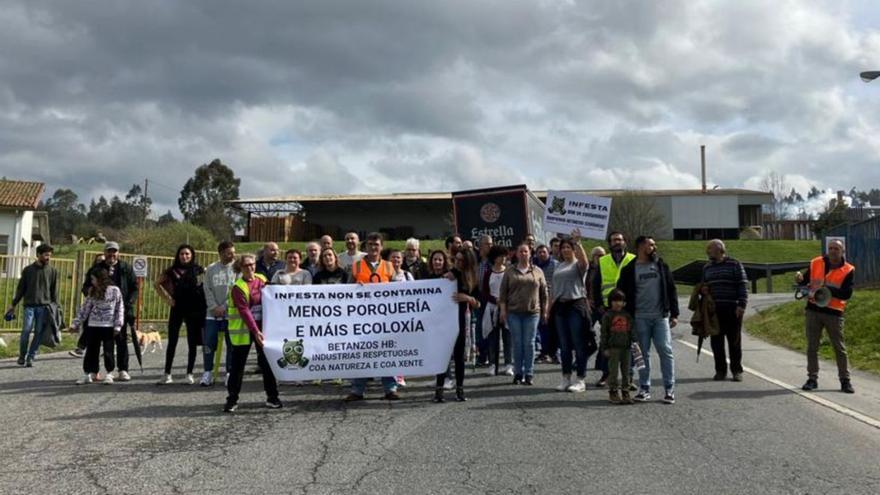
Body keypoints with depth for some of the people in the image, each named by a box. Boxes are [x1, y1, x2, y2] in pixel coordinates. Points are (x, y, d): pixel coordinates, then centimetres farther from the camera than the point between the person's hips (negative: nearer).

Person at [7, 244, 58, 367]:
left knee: (39, 333, -2)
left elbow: (54, 291, 10)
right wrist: (13, 304, 9)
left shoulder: (53, 271, 8)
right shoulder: (28, 270, 7)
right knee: (26, 331, -9)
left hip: (44, 307, 1)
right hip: (29, 306, -1)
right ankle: (22, 356, 8)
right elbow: (21, 288, 11)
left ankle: (31, 357, 7)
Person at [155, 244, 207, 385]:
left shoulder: (198, 270, -1)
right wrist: (167, 298, 3)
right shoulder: (172, 271, 3)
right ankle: (167, 374, 8)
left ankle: (189, 374, 12)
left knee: (192, 343, 4)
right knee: (172, 342, 3)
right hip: (177, 308, 1)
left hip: (194, 310, -1)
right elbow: (157, 283, 13)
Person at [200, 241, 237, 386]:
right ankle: (208, 373, 12)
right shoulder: (211, 269, 7)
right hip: (212, 313, 2)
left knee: (232, 344, 2)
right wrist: (214, 307, -8)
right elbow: (207, 290, 4)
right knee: (208, 343, 1)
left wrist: (224, 307, -12)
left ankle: (230, 374, 12)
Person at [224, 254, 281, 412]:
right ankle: (232, 399, 8)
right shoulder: (238, 288, -10)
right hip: (243, 330, -4)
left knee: (267, 362, 7)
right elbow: (244, 311, -18)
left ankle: (272, 397, 15)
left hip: (262, 328, 4)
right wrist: (255, 331, -25)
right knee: (237, 365, 1)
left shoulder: (262, 280, 4)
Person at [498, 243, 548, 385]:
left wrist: (544, 311, 7)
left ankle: (529, 374, 5)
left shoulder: (537, 272, 8)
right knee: (517, 343, 2)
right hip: (513, 313, 0)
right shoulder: (510, 272, 7)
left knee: (529, 343, 0)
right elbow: (503, 292, 6)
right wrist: (503, 309, -1)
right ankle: (518, 373, 9)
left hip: (532, 313, 0)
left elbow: (544, 292, 10)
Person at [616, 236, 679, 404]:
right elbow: (622, 294, 5)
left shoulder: (661, 265, 10)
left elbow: (671, 290, 10)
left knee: (665, 351, -4)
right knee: (643, 353, 3)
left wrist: (674, 314, 4)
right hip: (640, 318, -1)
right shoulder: (629, 270, 3)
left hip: (661, 316, 1)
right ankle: (644, 389, 12)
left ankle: (669, 389, 1)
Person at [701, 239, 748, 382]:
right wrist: (702, 290, 4)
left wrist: (741, 305, -12)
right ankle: (720, 370, 12)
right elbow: (702, 284, 28)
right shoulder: (707, 267, 16)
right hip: (713, 310, 4)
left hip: (732, 310, -4)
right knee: (716, 342, 4)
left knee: (734, 341, 1)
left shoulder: (734, 265, 1)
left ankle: (737, 370, 9)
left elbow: (743, 285, -3)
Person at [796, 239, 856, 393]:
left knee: (840, 348, 4)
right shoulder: (815, 263, 4)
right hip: (813, 310, 2)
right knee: (812, 347, 6)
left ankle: (845, 380, 12)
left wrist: (826, 288, -23)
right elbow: (806, 282, 14)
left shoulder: (848, 270, -4)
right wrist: (800, 280, -10)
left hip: (834, 313, -2)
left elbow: (847, 294, -14)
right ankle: (812, 379, 14)